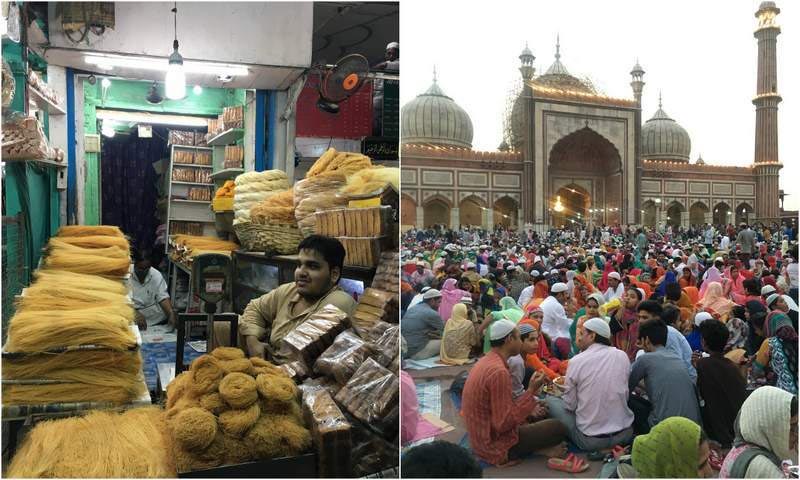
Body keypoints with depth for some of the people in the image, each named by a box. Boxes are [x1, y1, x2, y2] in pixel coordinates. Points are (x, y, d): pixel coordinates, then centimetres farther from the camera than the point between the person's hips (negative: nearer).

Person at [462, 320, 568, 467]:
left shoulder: (486, 361, 5)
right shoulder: (499, 371, -25)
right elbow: (504, 423, -25)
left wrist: (529, 409, 7)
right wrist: (531, 391, -21)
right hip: (495, 445, -9)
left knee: (541, 414, 20)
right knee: (558, 428, -4)